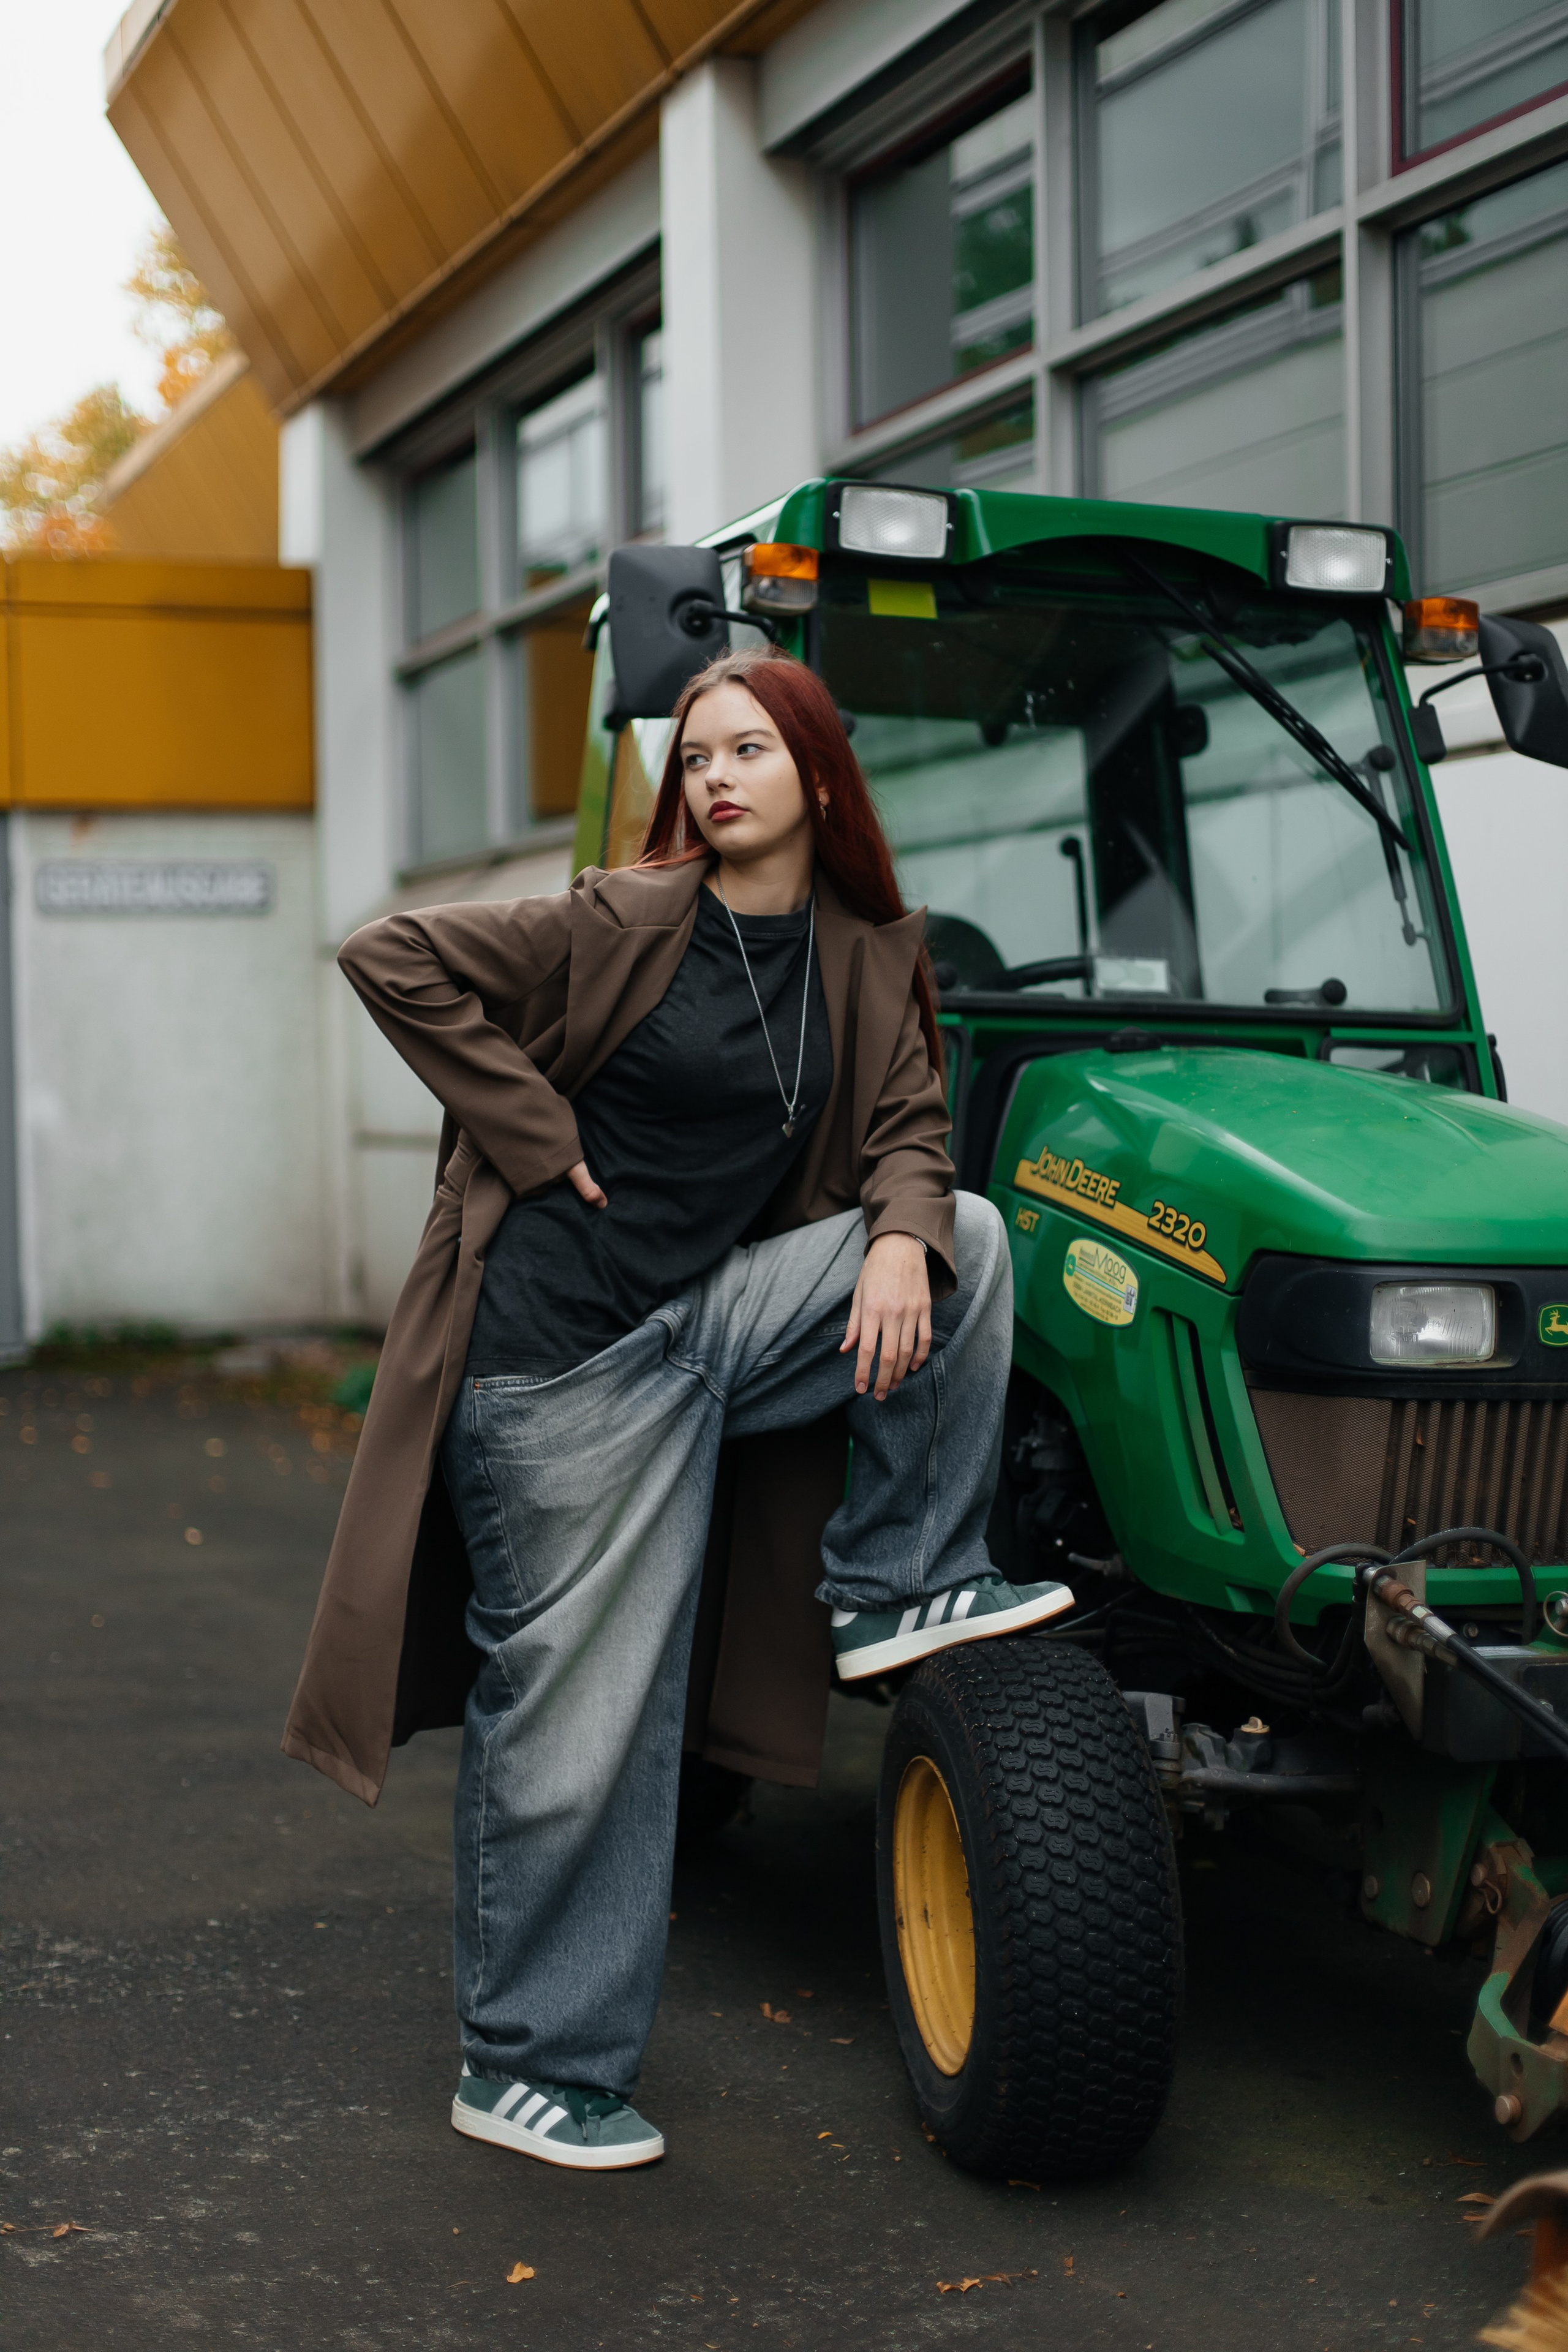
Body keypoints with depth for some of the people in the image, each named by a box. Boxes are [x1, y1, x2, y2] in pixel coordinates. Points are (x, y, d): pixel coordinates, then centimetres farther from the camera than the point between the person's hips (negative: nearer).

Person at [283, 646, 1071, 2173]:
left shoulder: (869, 957, 6)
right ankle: (525, 2070, 15)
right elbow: (393, 961, -13)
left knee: (971, 1241, -8)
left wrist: (900, 1236, -16)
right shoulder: (628, 926, -10)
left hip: (714, 1318, 6)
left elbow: (909, 1129, 6)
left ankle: (900, 1586, 2)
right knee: (576, 1723, -2)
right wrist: (543, 1139, -14)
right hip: (567, 1357, -5)